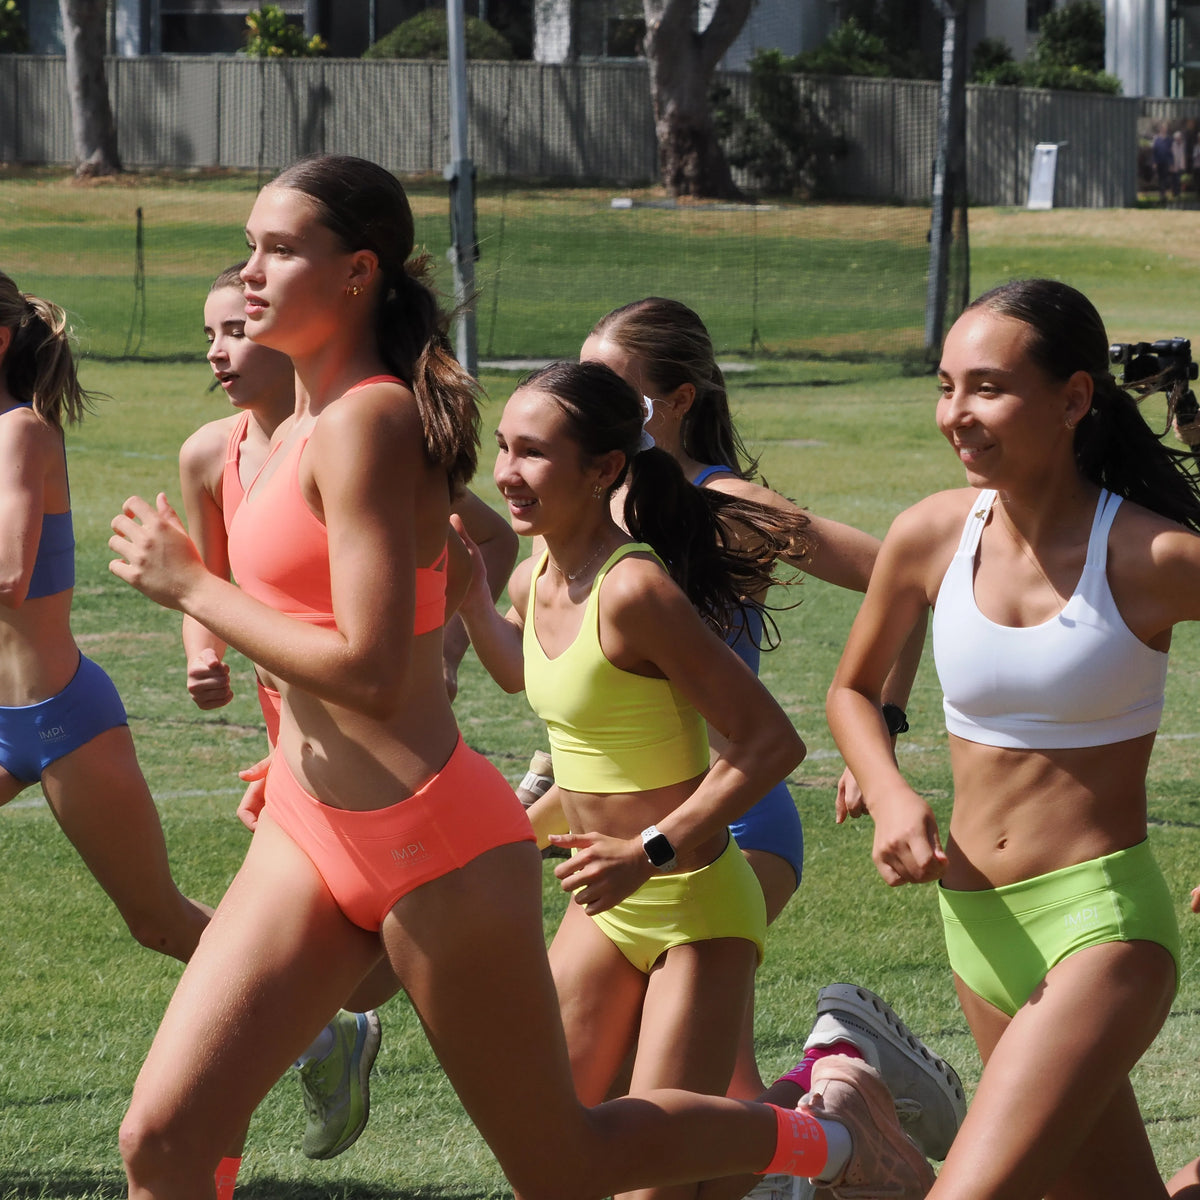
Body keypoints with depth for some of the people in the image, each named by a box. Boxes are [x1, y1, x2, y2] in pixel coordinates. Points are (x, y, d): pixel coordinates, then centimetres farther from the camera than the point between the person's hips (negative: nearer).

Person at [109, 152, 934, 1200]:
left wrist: (190, 586, -18)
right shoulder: (313, 422, 9)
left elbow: (370, 671, -26)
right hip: (311, 837, 9)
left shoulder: (365, 425, -18)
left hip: (430, 845, -9)